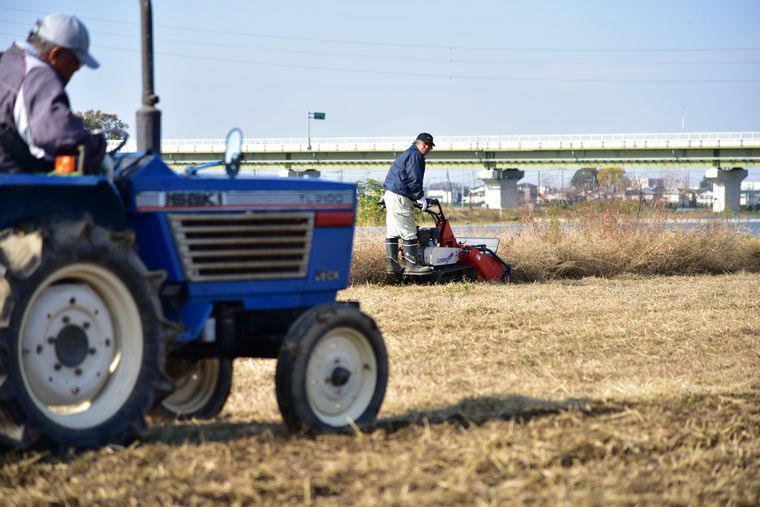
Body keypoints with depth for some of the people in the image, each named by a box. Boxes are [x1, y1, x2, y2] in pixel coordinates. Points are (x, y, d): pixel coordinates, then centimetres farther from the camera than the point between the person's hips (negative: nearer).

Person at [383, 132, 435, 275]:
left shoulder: (406, 155, 24)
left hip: (390, 194, 11)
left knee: (392, 233, 9)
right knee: (409, 232, -8)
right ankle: (412, 265, -7)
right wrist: (421, 197, -13)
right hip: (399, 198, -11)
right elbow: (414, 179, -16)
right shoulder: (414, 156, -9)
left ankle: (392, 265, 10)